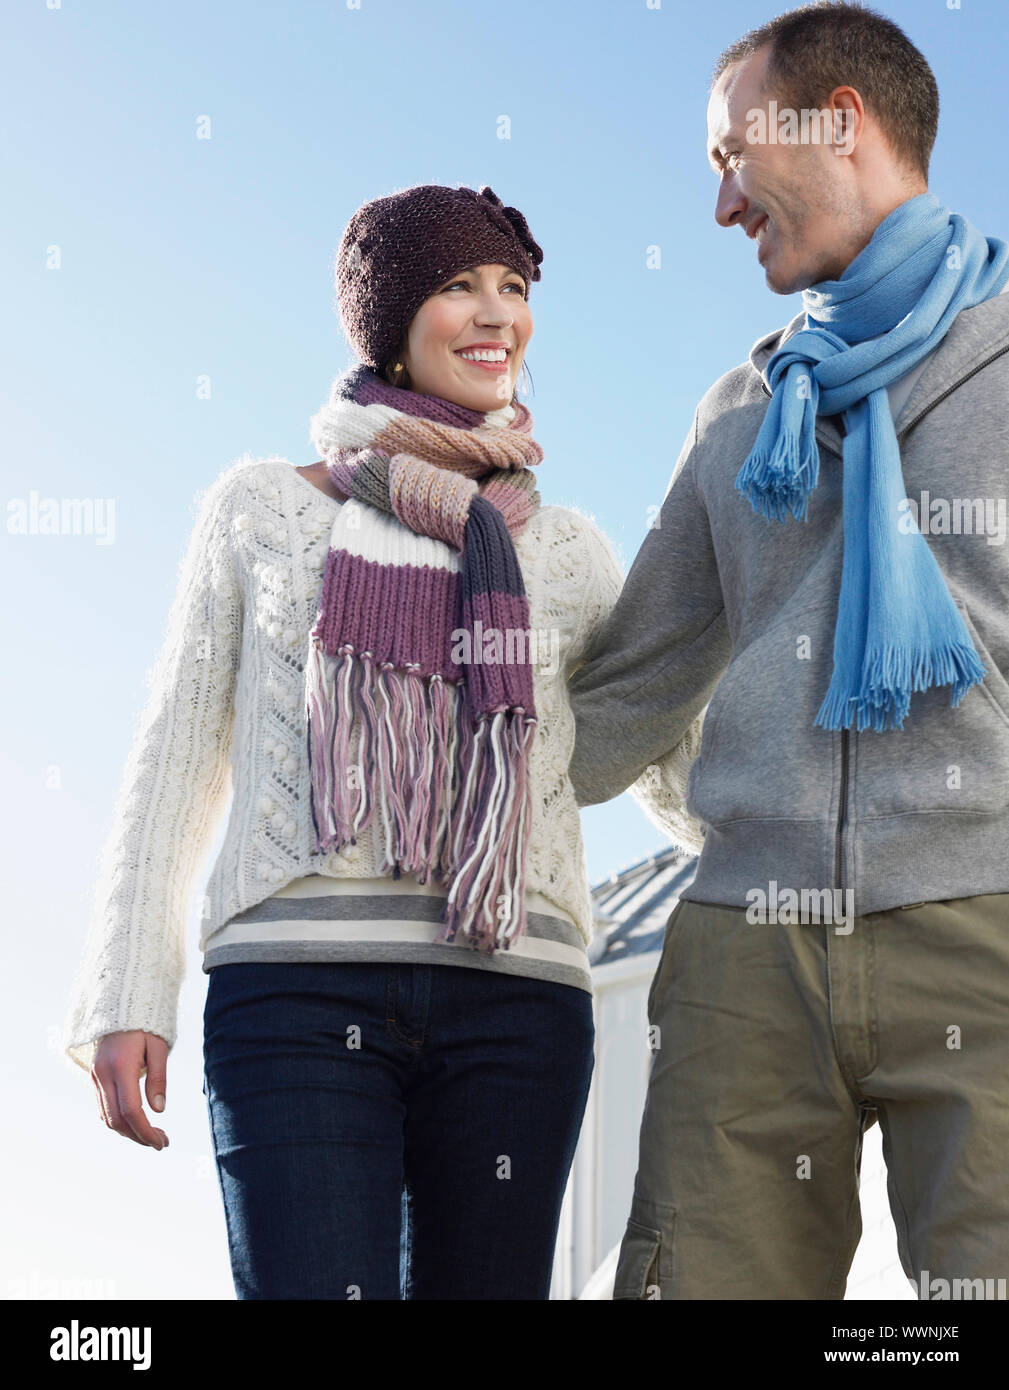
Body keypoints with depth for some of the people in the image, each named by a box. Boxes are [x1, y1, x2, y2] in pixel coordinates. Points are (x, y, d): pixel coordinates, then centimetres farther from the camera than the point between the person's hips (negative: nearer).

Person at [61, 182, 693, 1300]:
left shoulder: (564, 552, 17)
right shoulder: (262, 508, 14)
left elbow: (674, 768, 24)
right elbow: (180, 756, 11)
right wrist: (125, 996, 3)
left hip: (512, 999, 2)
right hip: (297, 991, -2)